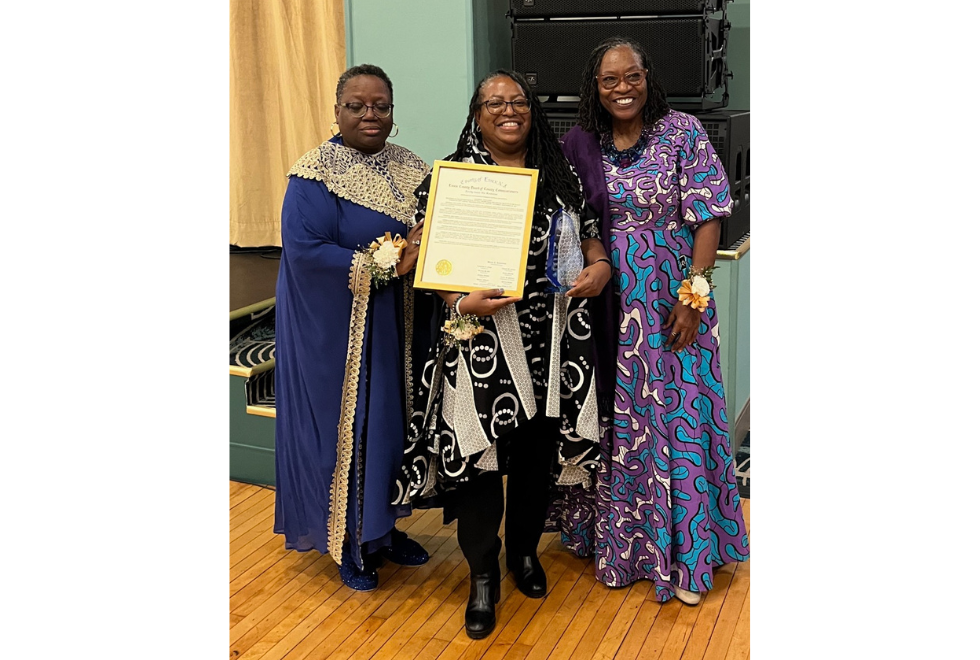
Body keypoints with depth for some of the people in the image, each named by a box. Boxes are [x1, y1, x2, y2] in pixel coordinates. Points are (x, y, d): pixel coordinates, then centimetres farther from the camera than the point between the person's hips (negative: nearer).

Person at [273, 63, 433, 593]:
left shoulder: (409, 168, 7)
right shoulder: (315, 173, -13)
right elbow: (304, 251, -22)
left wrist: (418, 252, -12)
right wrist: (384, 265, -23)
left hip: (396, 326, 6)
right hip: (336, 329, -6)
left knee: (392, 421, 14)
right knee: (346, 425, 5)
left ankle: (383, 527, 33)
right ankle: (349, 543, 22)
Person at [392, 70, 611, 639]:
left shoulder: (561, 175, 10)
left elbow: (589, 235, 17)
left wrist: (600, 266, -5)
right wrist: (461, 302, -22)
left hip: (551, 342, 3)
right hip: (481, 343, -3)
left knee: (538, 452, 13)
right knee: (479, 450, -3)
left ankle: (525, 550, 36)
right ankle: (483, 576, 15)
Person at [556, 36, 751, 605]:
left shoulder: (682, 132, -4)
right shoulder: (578, 145, 3)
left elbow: (708, 216, -7)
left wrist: (694, 295, -13)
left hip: (671, 303, -2)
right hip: (605, 307, 3)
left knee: (676, 416, 2)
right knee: (612, 418, 10)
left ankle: (683, 552, 15)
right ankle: (612, 536, 27)